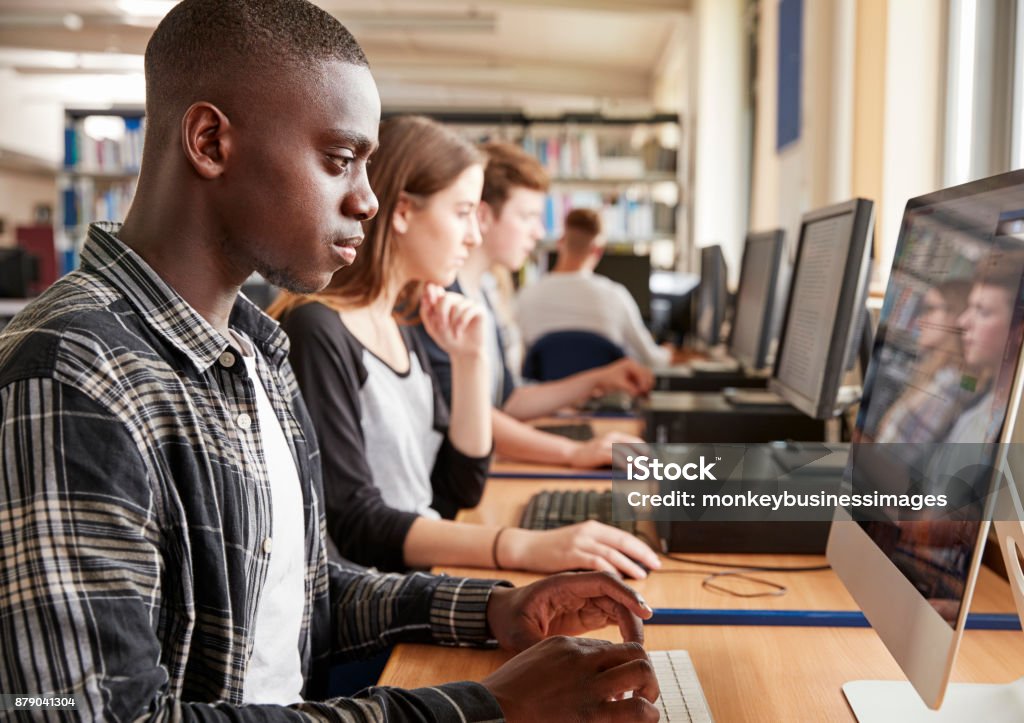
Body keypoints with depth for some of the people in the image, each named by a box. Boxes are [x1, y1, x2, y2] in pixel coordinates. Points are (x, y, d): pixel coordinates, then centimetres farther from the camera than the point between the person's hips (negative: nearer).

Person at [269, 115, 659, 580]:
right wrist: (524, 547, -31)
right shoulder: (316, 331, -14)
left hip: (426, 573, 7)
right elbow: (352, 527, -21)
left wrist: (470, 359, 1)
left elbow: (460, 490, 13)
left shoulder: (398, 328, 12)